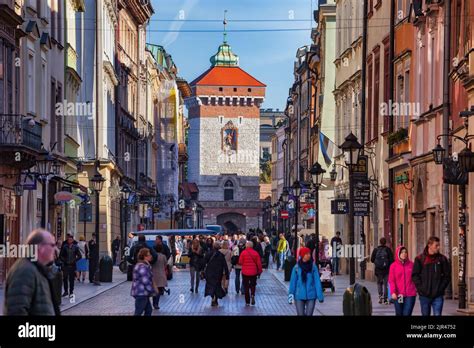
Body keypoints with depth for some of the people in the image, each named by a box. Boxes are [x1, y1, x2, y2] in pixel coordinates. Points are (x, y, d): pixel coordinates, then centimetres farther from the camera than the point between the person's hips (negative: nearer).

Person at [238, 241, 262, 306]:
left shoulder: (243, 253, -10)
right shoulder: (256, 253, -4)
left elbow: (240, 262, -6)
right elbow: (259, 263, -2)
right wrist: (259, 271, 10)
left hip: (245, 272, -1)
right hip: (253, 272, 1)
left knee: (246, 286, 8)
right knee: (253, 285, 20)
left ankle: (247, 302, 8)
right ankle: (252, 295, -8)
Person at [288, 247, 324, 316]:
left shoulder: (313, 267, -4)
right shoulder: (296, 268, -4)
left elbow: (317, 281, -3)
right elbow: (293, 282, 0)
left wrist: (320, 296, -6)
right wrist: (291, 295, -2)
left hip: (311, 296, 0)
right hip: (299, 296, 0)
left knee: (309, 314, 3)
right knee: (300, 314, 4)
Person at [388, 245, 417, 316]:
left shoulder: (411, 264, 3)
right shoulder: (393, 266, 0)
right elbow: (391, 280, -4)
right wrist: (393, 292, -15)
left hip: (410, 295, 0)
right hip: (398, 295, 0)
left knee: (407, 314, -7)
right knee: (399, 314, 11)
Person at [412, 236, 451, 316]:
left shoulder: (442, 259, 3)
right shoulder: (420, 259, 0)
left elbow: (447, 276, 6)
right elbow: (414, 275, 0)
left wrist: (441, 288, -5)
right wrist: (421, 288, -9)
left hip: (438, 296, 0)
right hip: (424, 295, 0)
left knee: (437, 314, -7)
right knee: (425, 314, 10)